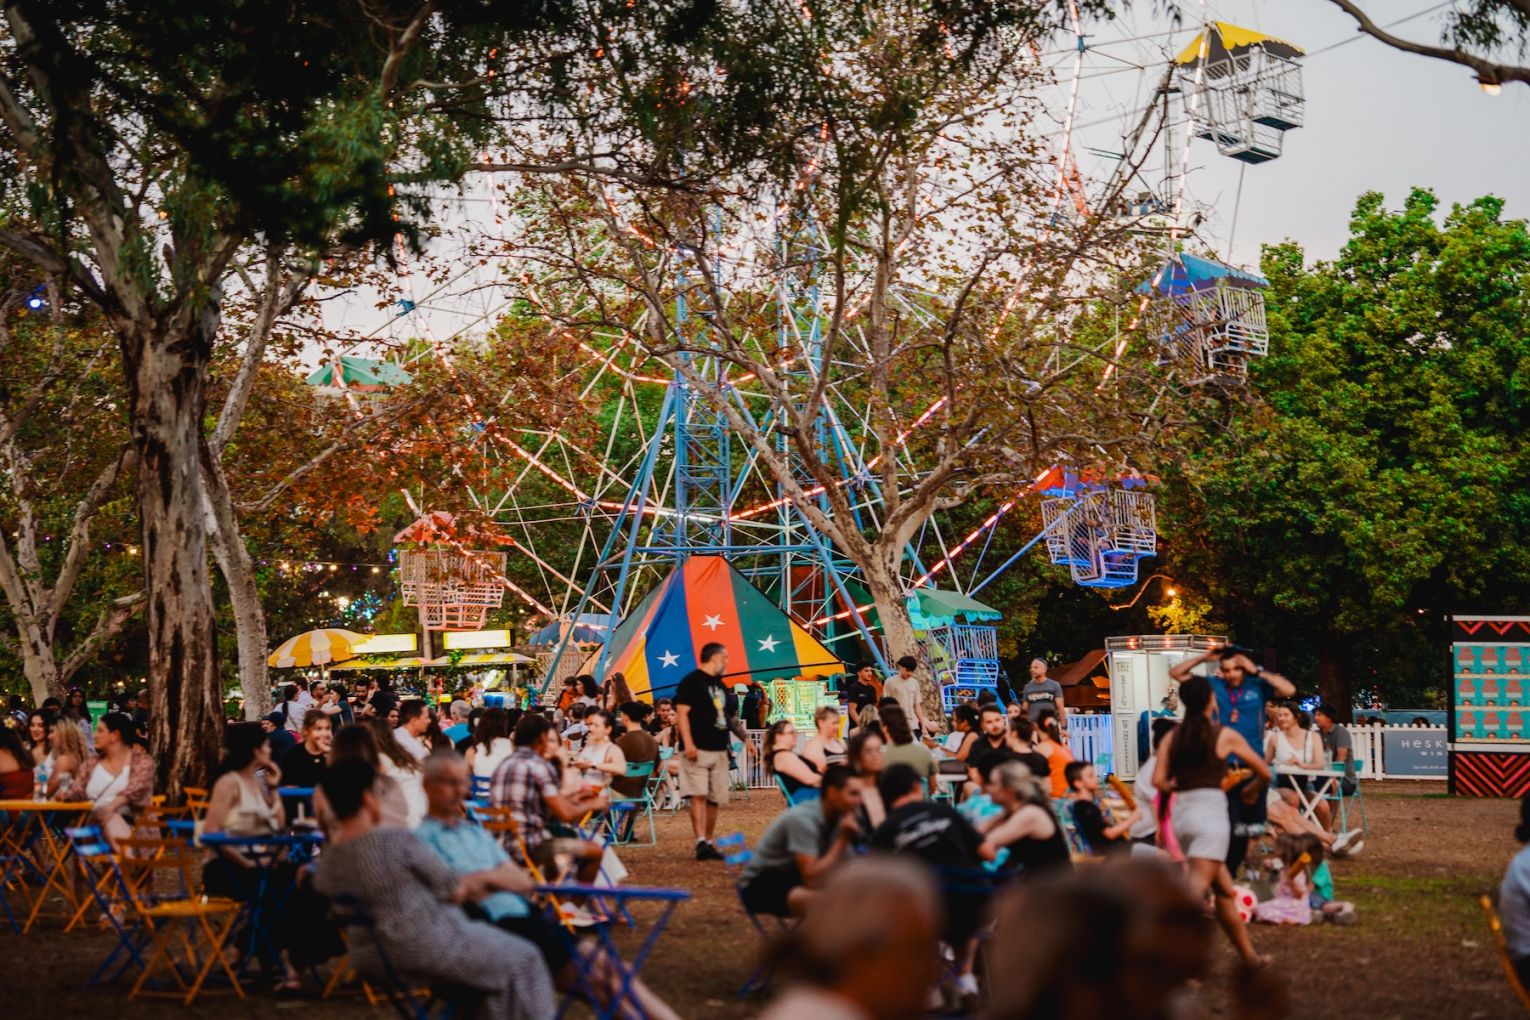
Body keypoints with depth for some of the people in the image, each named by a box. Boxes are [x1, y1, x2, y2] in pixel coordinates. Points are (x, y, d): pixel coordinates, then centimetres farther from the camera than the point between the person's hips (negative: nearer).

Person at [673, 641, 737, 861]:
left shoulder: (719, 685, 21)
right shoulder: (692, 681, -6)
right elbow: (681, 713, -14)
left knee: (715, 799, 8)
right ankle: (701, 843, -23)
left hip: (719, 750, 8)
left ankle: (708, 843, 15)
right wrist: (688, 744, -22)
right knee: (698, 795, -15)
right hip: (698, 750, -8)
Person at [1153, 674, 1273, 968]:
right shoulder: (1225, 736, 3)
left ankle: (1249, 955, 27)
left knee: (1224, 889, 19)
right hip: (1211, 813, -5)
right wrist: (1251, 790, 31)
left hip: (1182, 814, 5)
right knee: (1196, 889, -17)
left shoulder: (1171, 737, 10)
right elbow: (1265, 773, 10)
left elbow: (1158, 781, 0)